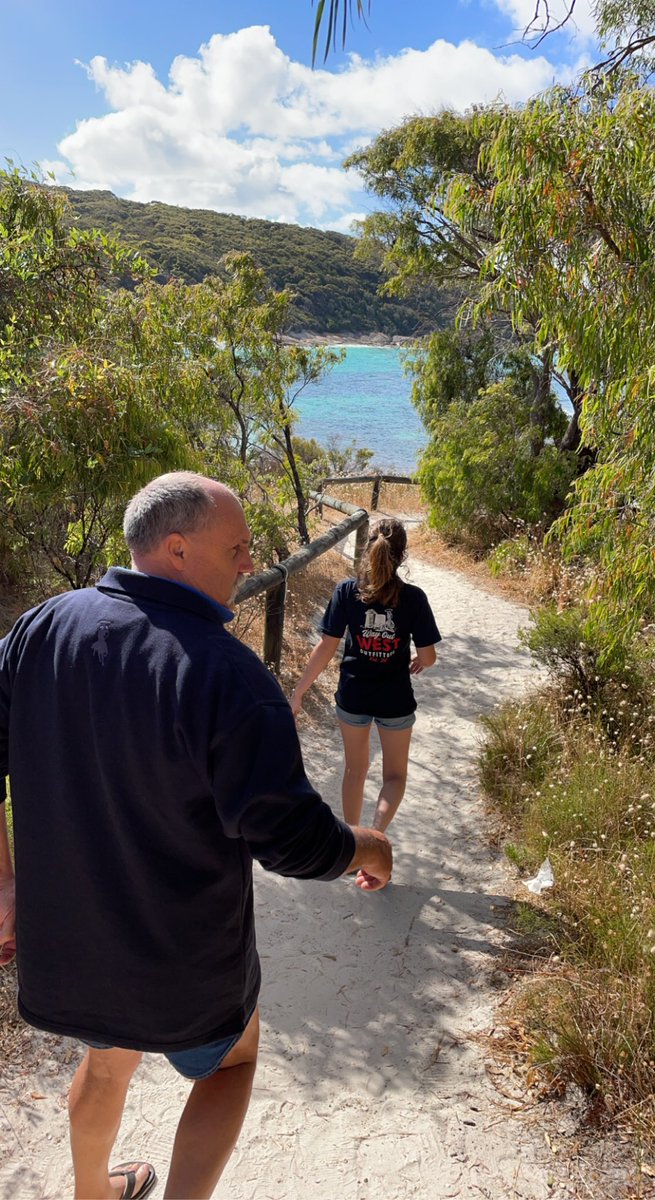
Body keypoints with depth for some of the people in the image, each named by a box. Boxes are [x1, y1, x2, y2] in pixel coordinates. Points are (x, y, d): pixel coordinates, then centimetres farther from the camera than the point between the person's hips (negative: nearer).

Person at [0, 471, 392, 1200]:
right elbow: (294, 840, -25)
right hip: (183, 964, -5)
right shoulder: (227, 675, -29)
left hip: (64, 940, 6)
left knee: (108, 1058, 34)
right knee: (230, 1060, 27)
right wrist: (368, 849, -4)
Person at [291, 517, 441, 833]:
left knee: (355, 769, 22)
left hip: (353, 695, 2)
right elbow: (428, 657, -11)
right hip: (395, 698, -1)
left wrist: (298, 692, -4)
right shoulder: (413, 597, -14)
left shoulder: (347, 591, -12)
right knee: (395, 774, 17)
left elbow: (326, 647, -12)